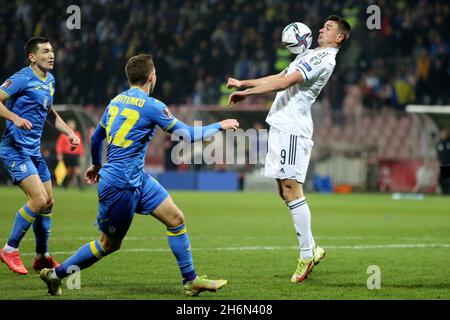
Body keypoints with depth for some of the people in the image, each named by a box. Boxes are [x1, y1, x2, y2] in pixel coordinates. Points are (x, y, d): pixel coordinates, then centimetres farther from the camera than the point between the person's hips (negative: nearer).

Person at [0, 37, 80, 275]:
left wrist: (68, 132, 17)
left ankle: (42, 257, 24)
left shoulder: (49, 80, 12)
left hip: (34, 151, 9)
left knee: (48, 202, 11)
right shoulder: (22, 79, -14)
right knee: (39, 200, -17)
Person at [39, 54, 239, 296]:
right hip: (120, 184, -9)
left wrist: (96, 165, 38)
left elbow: (96, 138, 20)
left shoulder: (116, 101, 9)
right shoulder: (150, 105, -14)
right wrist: (220, 126, 4)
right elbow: (187, 135, -10)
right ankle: (56, 274, 13)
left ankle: (191, 280, 11)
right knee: (110, 244, 2)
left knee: (175, 218, 7)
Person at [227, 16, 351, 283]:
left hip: (293, 128, -10)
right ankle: (311, 248, 14)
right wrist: (243, 84, 25)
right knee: (286, 191, 9)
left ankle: (307, 254, -8)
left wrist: (246, 93, -14)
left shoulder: (324, 59, -11)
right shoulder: (310, 55, 22)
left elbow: (284, 83, -17)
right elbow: (279, 78, 29)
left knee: (291, 189, -12)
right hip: (281, 126, 10)